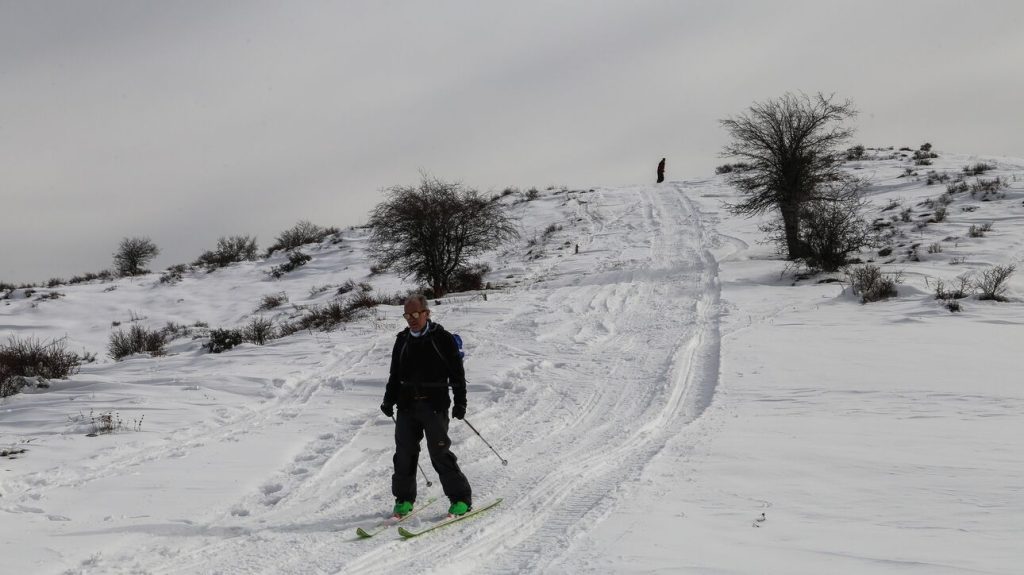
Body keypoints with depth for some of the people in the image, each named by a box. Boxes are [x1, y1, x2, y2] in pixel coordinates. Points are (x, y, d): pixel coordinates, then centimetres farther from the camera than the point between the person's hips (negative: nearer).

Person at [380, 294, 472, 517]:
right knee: (404, 452, 4)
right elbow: (395, 375, 19)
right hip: (407, 406, 5)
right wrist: (389, 401, 9)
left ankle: (461, 499, 4)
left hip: (435, 406, -5)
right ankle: (404, 499, 19)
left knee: (440, 453, -6)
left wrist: (460, 403, -6)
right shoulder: (402, 340, 12)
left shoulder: (442, 339, -2)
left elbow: (457, 373, -1)